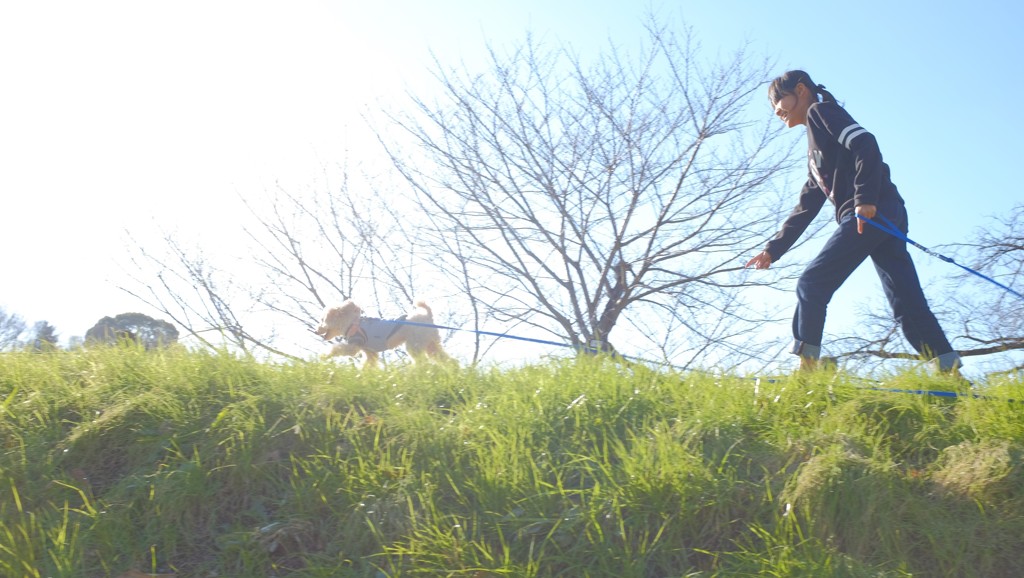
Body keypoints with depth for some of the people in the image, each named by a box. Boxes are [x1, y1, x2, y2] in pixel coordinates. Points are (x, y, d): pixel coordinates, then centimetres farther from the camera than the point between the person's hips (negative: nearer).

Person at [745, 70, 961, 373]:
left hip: (873, 213, -10)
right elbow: (806, 207, 32)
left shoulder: (820, 111, 5)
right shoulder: (815, 151, 32)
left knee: (811, 284, -7)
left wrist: (865, 198, -22)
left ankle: (806, 366, -9)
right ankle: (952, 372, -4)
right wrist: (774, 249, 28)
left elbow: (865, 143, -12)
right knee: (908, 304, 2)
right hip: (887, 217, 10)